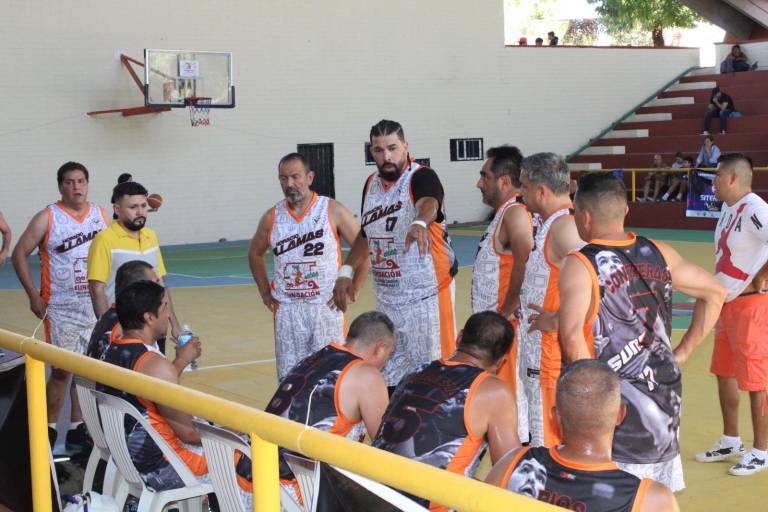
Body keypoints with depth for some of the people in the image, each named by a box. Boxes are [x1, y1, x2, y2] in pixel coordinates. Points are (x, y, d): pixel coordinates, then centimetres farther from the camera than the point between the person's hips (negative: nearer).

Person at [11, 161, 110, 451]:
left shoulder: (100, 215, 6)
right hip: (60, 308, -4)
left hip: (95, 306, 4)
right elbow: (19, 254, -3)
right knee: (62, 370, -6)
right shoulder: (47, 218, -7)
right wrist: (33, 296, -9)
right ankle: (49, 431, 8)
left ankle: (77, 428, 19)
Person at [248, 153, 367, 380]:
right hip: (286, 309, 3)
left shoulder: (333, 211, -6)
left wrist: (352, 290, -3)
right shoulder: (272, 217, 3)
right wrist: (265, 293, 12)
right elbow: (255, 254, 20)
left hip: (327, 307, -3)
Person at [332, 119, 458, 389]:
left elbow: (429, 204, -39)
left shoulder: (422, 177, -14)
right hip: (387, 298, 7)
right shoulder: (371, 183, 9)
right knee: (390, 380, 13)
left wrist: (419, 224, -60)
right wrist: (346, 272, 19)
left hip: (426, 295, -7)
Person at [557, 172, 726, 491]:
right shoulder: (658, 254, 6)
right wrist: (683, 352, 16)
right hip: (666, 394, 7)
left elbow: (572, 339, -26)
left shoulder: (580, 265, -13)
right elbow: (715, 292, 17)